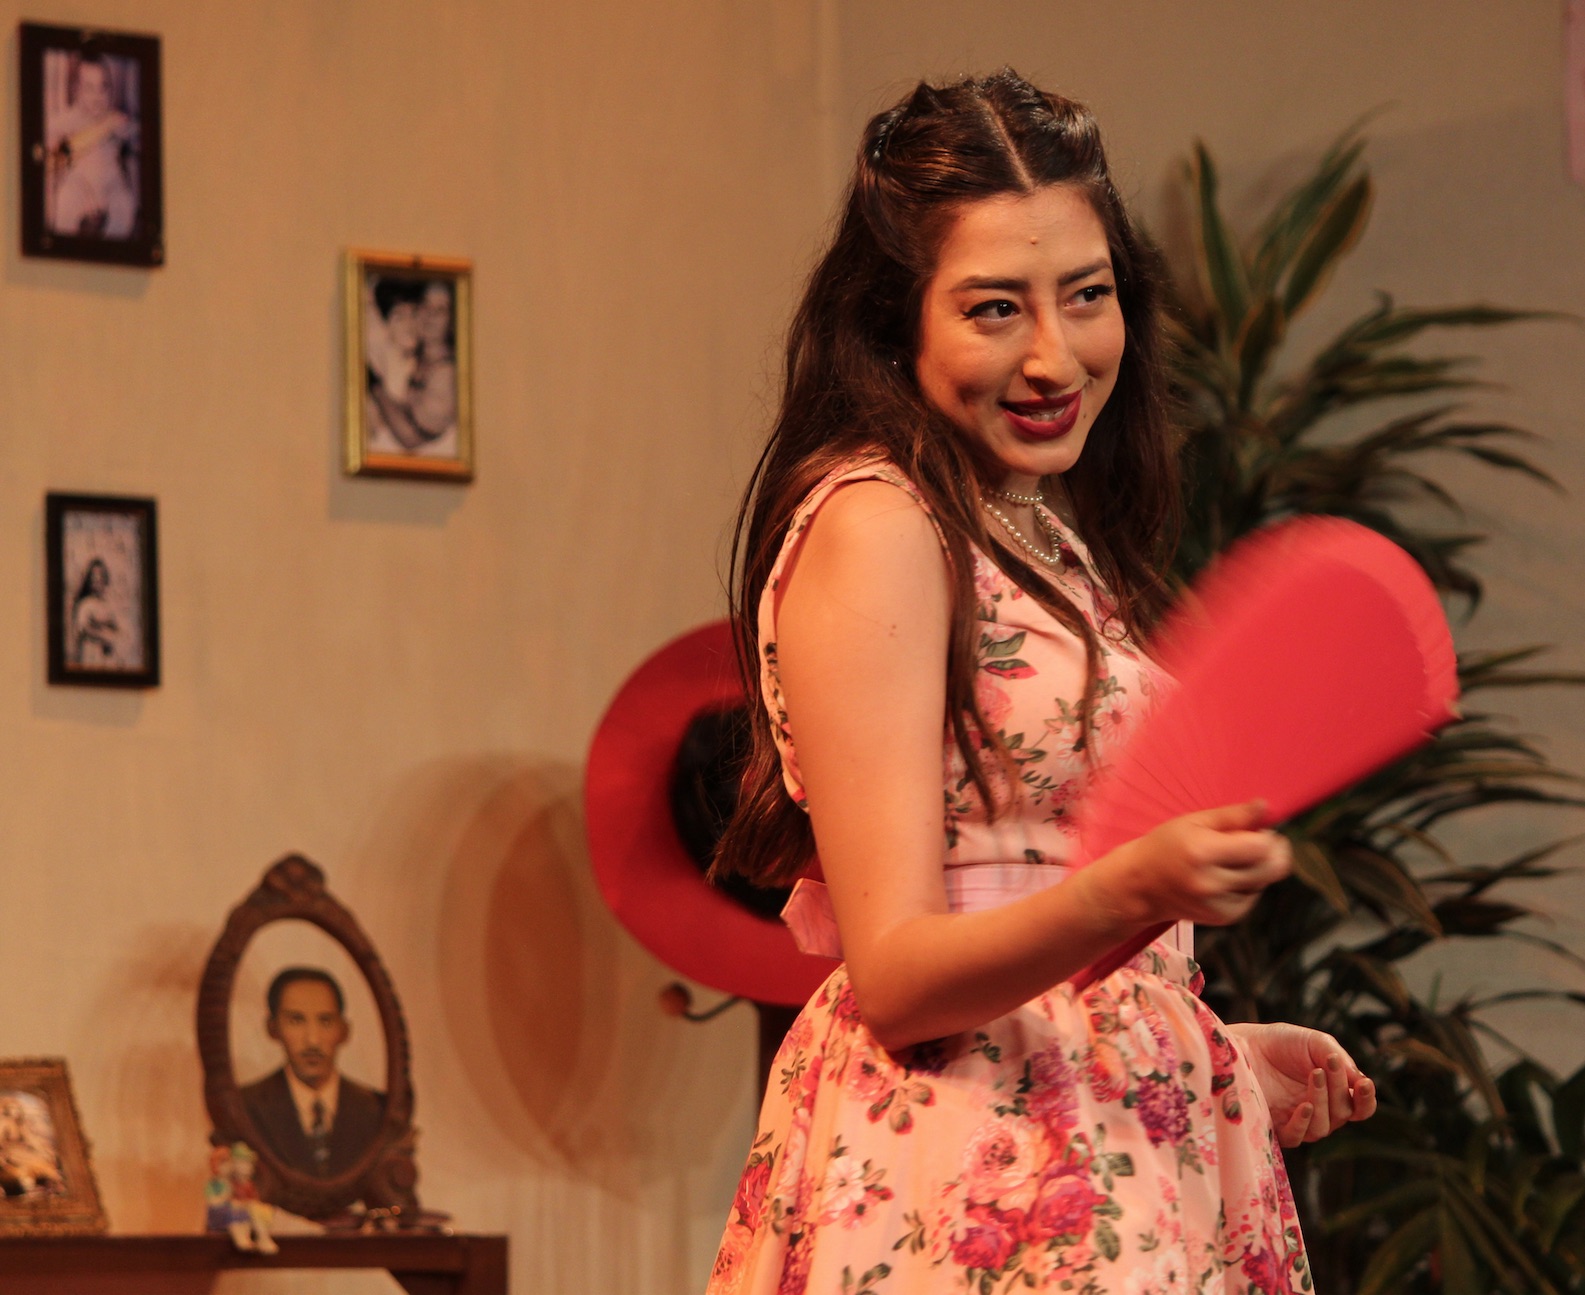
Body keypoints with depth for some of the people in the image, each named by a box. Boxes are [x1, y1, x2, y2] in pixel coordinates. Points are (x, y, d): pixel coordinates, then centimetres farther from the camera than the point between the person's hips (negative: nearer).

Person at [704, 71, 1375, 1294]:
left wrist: (1215, 1055, 20)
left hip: (1109, 1167, 8)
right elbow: (890, 976, -18)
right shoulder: (872, 526, -11)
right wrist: (1130, 892, -31)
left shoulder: (1047, 544, 15)